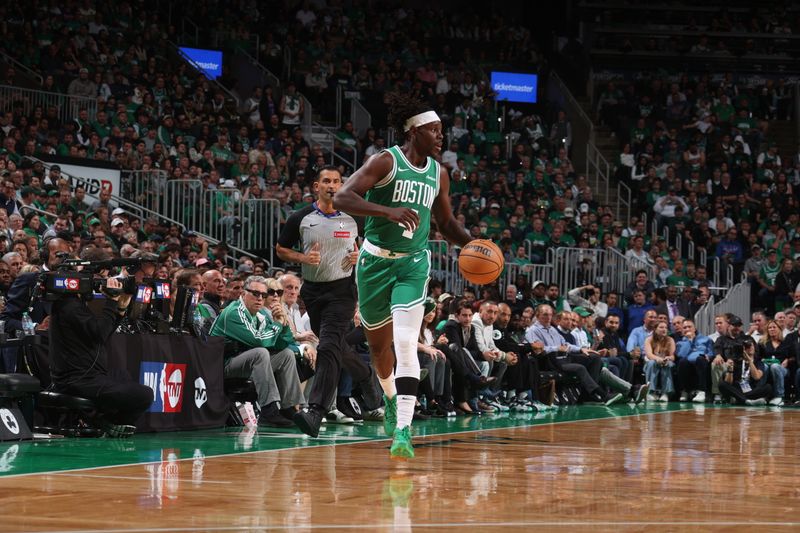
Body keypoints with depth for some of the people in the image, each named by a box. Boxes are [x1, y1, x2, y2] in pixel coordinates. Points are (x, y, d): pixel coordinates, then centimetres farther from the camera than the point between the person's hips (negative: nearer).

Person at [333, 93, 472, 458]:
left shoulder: (438, 174, 6)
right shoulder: (386, 162, -10)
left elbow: (446, 224, 19)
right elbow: (342, 198, -21)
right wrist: (389, 211, -33)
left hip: (413, 263, 1)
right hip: (376, 260, -1)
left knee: (406, 343, -17)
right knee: (379, 343, 15)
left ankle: (403, 429, -23)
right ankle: (391, 397, 46)